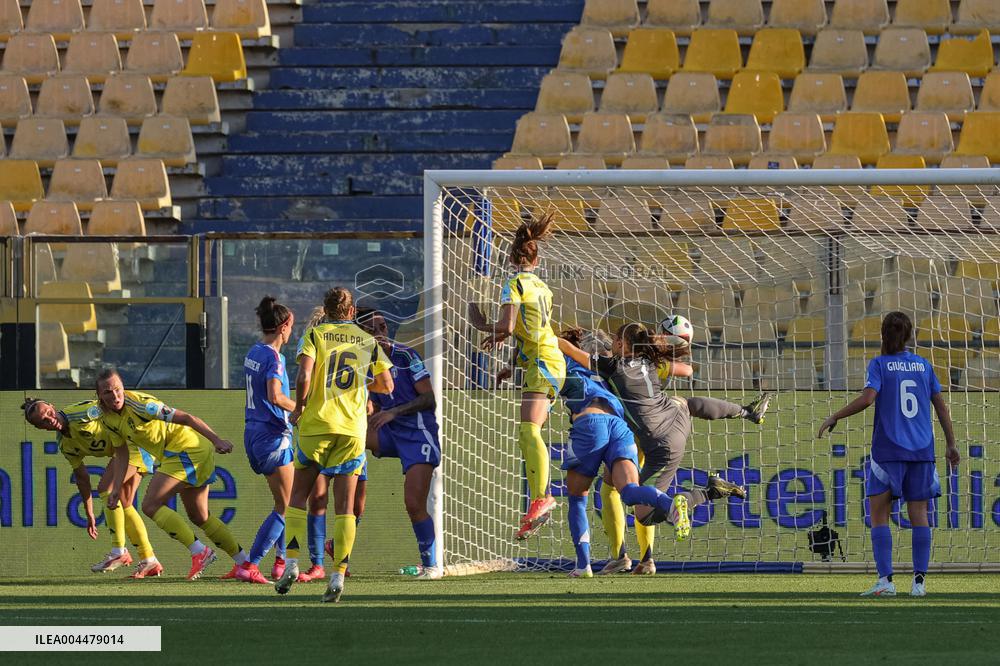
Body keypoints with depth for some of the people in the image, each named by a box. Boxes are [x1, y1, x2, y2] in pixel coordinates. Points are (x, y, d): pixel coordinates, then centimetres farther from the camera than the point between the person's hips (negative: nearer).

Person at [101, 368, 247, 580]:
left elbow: (185, 418, -20)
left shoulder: (139, 404, -21)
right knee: (199, 517, 17)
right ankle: (244, 563, 25)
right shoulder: (107, 418, 5)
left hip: (185, 449, -9)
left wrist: (217, 440, -26)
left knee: (150, 505, -14)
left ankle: (199, 551, -15)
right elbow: (122, 455, 14)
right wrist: (116, 489, 5)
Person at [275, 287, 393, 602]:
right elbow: (387, 385, 10)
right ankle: (338, 575, -9)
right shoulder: (368, 341, 10)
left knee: (298, 496, 12)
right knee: (345, 506, 1)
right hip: (353, 427, 1)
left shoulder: (315, 335, 2)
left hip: (317, 423, -1)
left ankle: (291, 564, -1)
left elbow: (304, 375, -12)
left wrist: (299, 408, 2)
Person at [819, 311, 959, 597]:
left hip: (888, 450, -3)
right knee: (919, 516, 5)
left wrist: (834, 417, -6)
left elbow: (868, 398, -17)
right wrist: (951, 444, 16)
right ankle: (919, 580, -2)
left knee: (879, 516, 1)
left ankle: (885, 580, -10)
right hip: (921, 450, 3)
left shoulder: (879, 364, -3)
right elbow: (941, 405, 9)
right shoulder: (923, 365, 8)